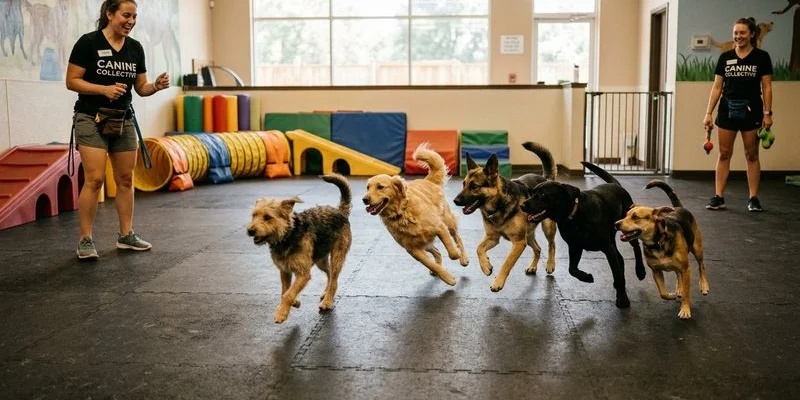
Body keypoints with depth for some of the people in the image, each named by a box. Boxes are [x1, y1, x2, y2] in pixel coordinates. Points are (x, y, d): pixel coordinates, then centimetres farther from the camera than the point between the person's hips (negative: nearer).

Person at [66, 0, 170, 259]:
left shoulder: (135, 48, 6)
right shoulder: (88, 42, -9)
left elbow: (141, 88, 9)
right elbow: (72, 81, -10)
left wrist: (156, 86, -12)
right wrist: (105, 89, -21)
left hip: (124, 121, 6)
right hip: (92, 120, -5)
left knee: (126, 180, 8)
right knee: (94, 179, -11)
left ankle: (126, 235, 18)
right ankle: (85, 240, -1)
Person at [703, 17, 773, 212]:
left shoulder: (761, 57, 0)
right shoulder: (725, 57, 6)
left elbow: (767, 87, -1)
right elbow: (717, 87, 6)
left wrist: (767, 113, -8)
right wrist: (708, 113, 1)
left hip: (750, 111, -2)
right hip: (727, 111, 2)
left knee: (752, 155, 5)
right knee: (724, 154, 4)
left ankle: (754, 198, 11)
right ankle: (718, 197, 8)